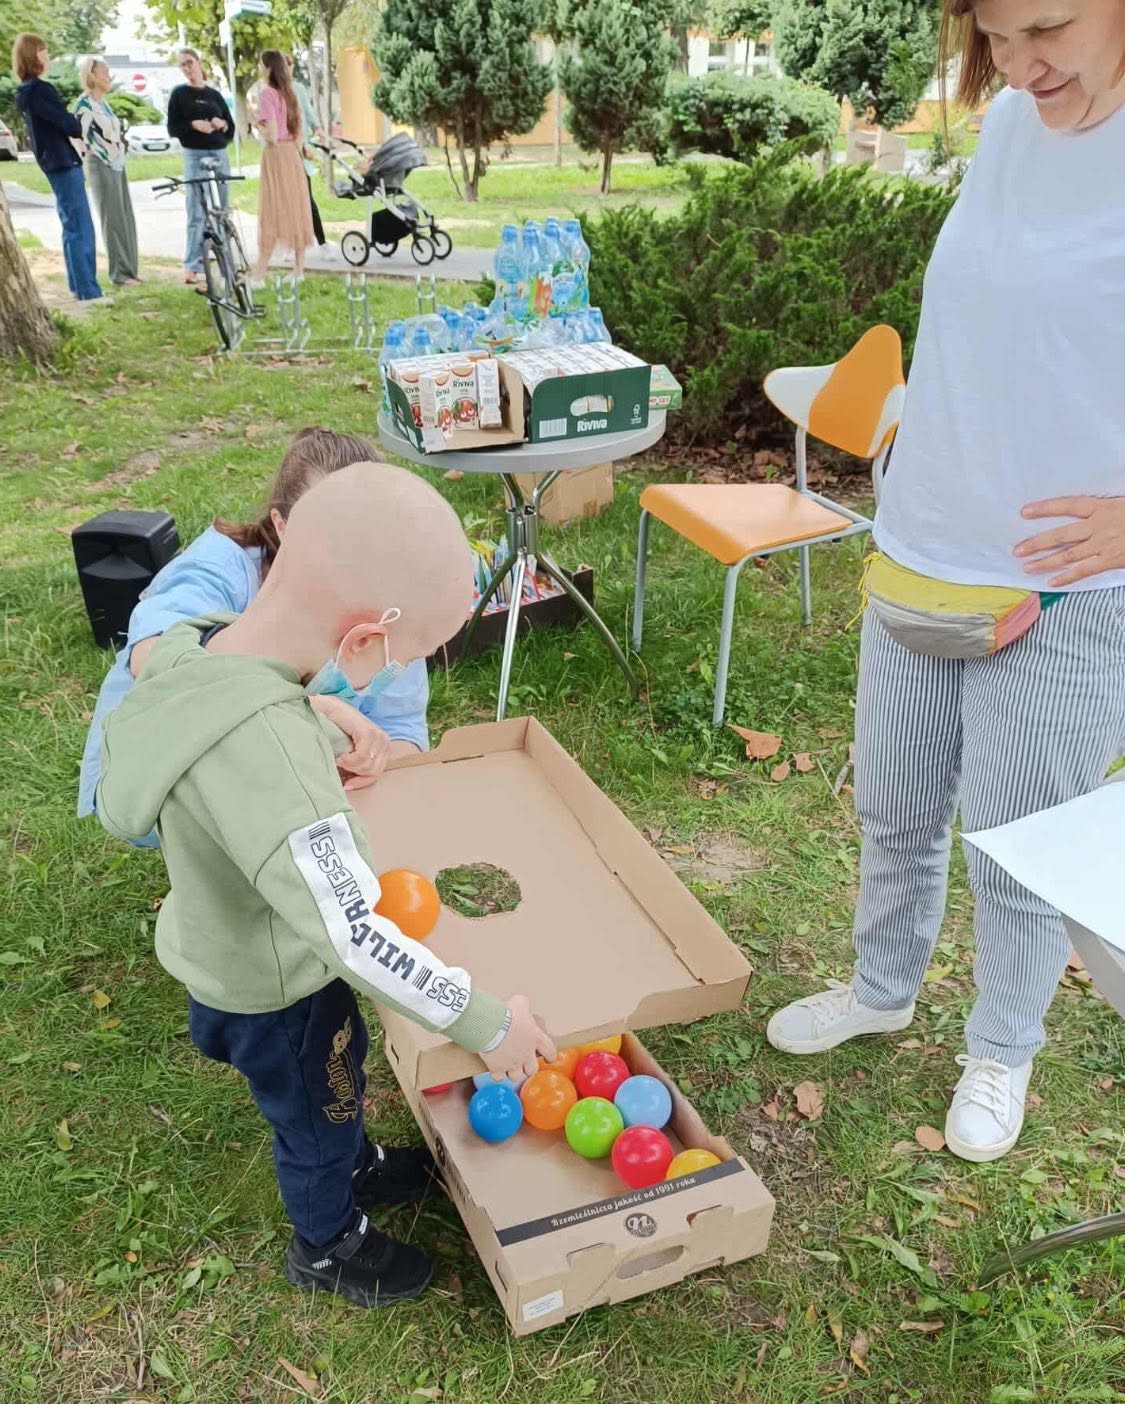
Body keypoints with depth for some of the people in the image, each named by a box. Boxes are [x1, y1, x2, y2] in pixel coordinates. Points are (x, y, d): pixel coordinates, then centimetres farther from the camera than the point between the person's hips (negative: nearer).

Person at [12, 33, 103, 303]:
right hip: (63, 164, -10)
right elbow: (67, 122, -18)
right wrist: (79, 127, 4)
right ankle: (87, 291, -11)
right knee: (79, 229, -10)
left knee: (75, 228, 15)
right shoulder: (37, 90, -15)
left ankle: (79, 285, 20)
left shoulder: (29, 90, 16)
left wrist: (73, 133, -6)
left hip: (60, 163, 10)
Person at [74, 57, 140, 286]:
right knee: (113, 220, -7)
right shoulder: (84, 104, -10)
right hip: (101, 166, -8)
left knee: (126, 219, 7)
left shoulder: (104, 103, 16)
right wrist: (103, 156, -10)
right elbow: (81, 136, -13)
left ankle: (129, 270, 11)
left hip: (117, 165, 8)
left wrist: (120, 151, 17)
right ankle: (119, 272, -4)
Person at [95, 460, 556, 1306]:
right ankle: (328, 1249, 54)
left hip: (238, 948, 7)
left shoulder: (202, 647, -18)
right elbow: (355, 937, -43)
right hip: (273, 992, -7)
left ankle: (358, 1169, 63)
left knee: (339, 1076, 33)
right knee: (316, 1116, 23)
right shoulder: (262, 758, -46)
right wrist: (485, 1022, -32)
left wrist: (329, 735, 10)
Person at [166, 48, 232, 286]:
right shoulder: (179, 93, 4)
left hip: (219, 155, 4)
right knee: (197, 213, -8)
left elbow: (231, 128, 15)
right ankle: (191, 266, -6)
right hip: (195, 156, -4)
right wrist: (193, 125, -17)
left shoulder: (214, 94, 14)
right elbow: (172, 129, 0)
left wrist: (222, 124, -8)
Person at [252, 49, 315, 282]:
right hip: (293, 155, 7)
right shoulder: (288, 93, 13)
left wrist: (256, 122, -1)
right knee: (295, 210, 8)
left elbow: (271, 135, -18)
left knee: (271, 213, -8)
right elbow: (298, 133, 15)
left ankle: (259, 276, -7)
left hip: (275, 155, -7)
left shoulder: (267, 93, -11)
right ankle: (299, 270, 11)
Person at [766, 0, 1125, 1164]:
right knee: (894, 811, 19)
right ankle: (882, 989, 45)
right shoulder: (1009, 122, 4)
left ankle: (1000, 1051, 37)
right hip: (919, 557, 6)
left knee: (1018, 849, 11)